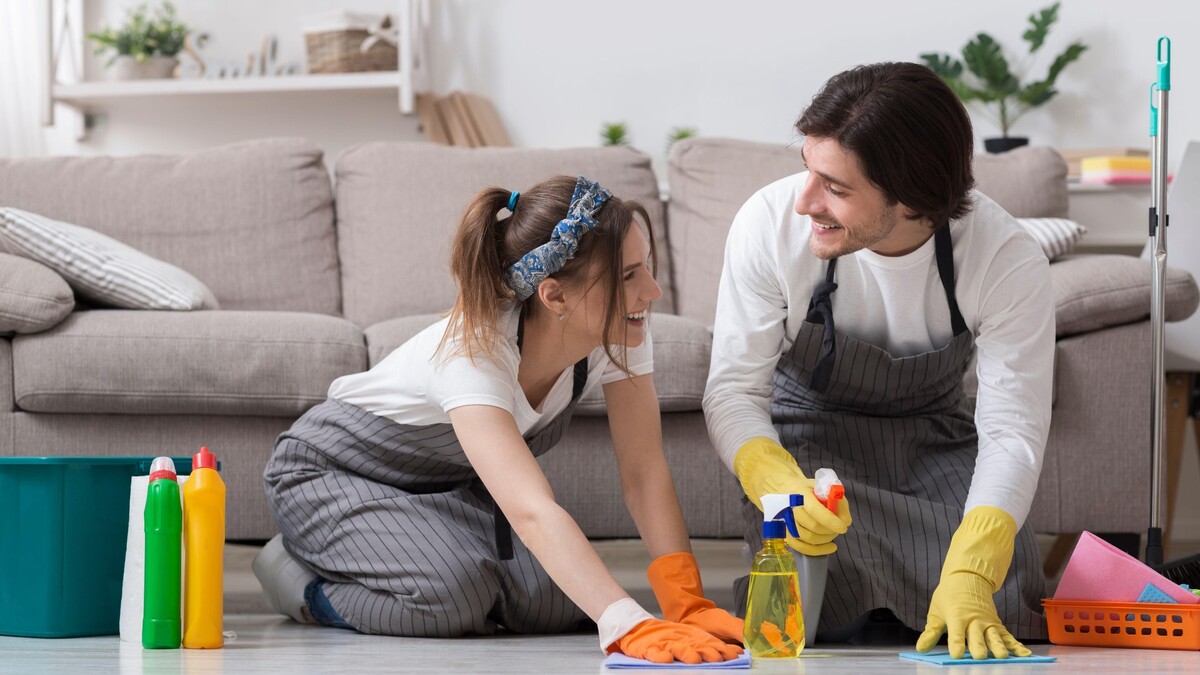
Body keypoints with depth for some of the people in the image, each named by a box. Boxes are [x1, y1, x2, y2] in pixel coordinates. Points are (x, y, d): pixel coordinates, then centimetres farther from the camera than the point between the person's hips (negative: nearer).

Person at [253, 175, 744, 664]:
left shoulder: (620, 332, -21)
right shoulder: (474, 353, -40)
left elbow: (644, 473, -20)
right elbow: (532, 511, -52)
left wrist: (687, 605, -33)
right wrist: (630, 625, -62)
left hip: (448, 486, 7)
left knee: (560, 603, -18)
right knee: (454, 599, -32)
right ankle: (301, 578, -3)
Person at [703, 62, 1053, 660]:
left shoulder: (1009, 263, -27)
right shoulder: (770, 223, -27)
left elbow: (1012, 430, -27)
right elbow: (733, 390, -21)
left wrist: (969, 577, -43)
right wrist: (780, 485, -44)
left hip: (933, 441, 1)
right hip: (808, 436, -1)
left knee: (1009, 623, -17)